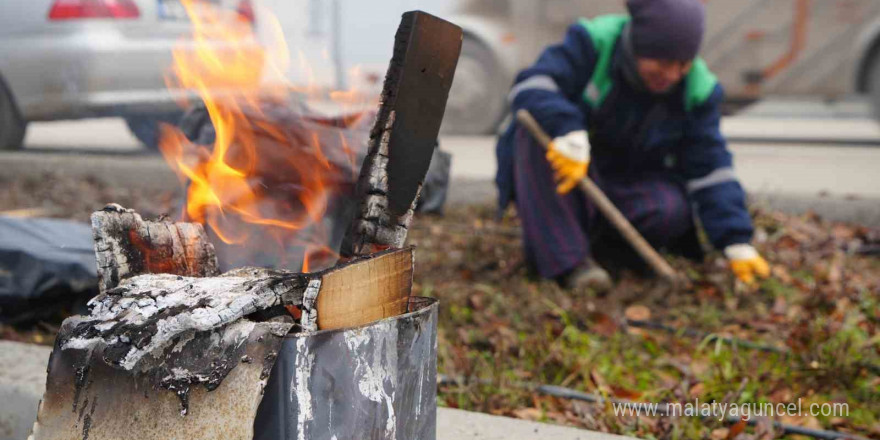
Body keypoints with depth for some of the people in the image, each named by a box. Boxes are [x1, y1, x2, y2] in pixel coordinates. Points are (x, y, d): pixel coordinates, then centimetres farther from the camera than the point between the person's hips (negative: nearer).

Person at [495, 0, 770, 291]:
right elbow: (530, 85, -30)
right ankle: (567, 260, -32)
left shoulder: (697, 91, -11)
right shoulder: (593, 42, -18)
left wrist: (737, 244, -20)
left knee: (672, 212, -30)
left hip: (628, 188, 2)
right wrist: (569, 132, -48)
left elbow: (711, 170, -12)